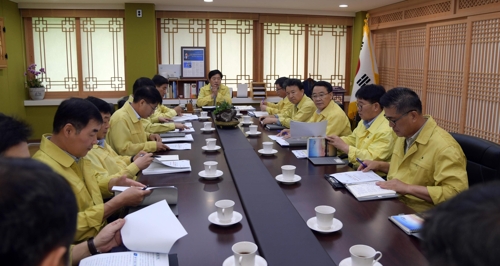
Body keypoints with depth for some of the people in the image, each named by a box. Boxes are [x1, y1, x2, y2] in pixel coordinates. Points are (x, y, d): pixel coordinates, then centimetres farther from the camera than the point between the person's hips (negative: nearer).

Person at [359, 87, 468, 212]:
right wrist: (380, 166, 9)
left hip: (417, 214, -8)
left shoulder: (444, 147, -21)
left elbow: (456, 193, -25)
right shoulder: (405, 134, 8)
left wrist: (408, 188, -26)